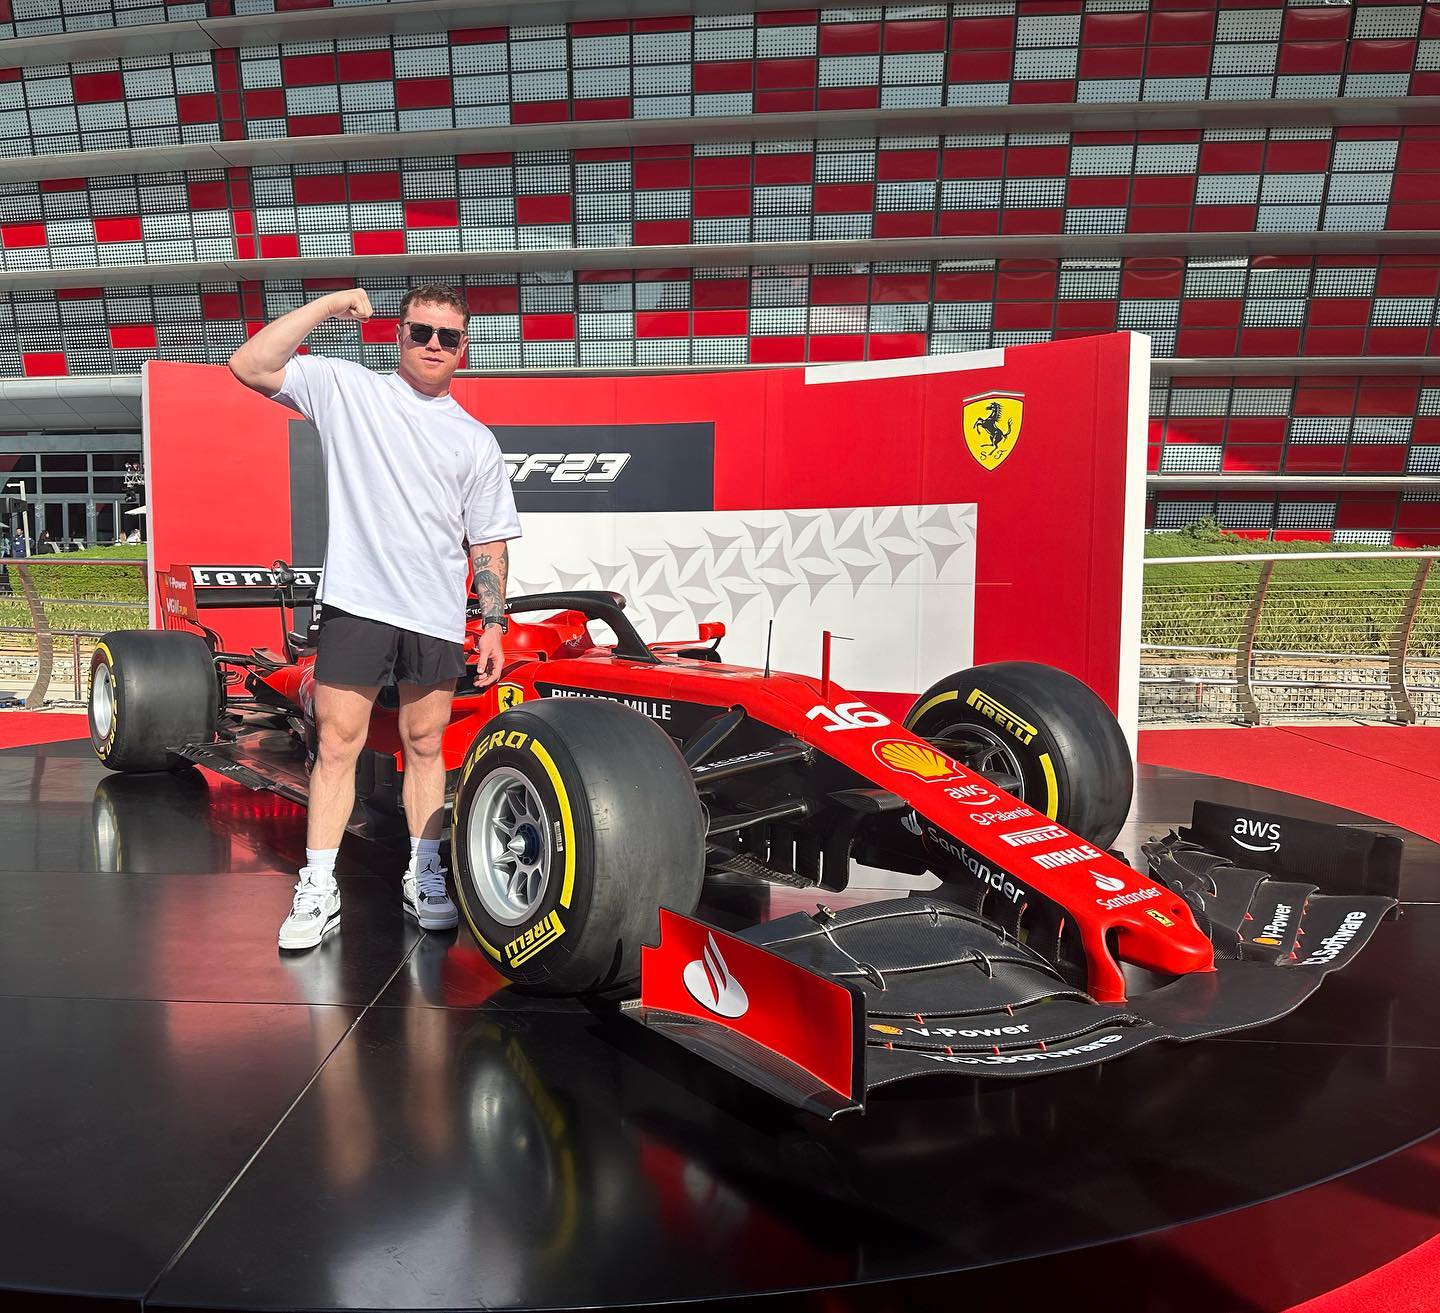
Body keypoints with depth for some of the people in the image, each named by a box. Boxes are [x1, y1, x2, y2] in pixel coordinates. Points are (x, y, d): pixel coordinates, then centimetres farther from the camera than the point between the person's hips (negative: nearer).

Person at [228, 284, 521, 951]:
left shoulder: (477, 440, 12)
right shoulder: (346, 389, 6)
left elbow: (489, 542, 12)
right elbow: (250, 366, -3)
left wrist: (494, 625, 5)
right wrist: (327, 305, -4)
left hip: (437, 618, 2)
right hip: (355, 603, -2)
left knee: (425, 747, 10)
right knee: (337, 744, -1)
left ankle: (424, 877, 21)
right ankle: (318, 890, 7)